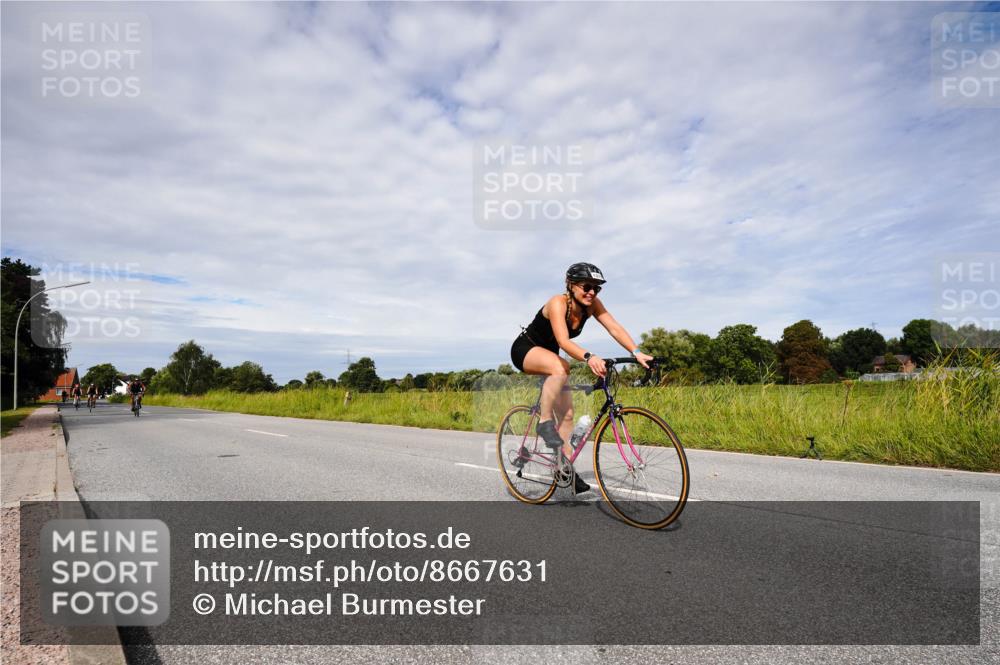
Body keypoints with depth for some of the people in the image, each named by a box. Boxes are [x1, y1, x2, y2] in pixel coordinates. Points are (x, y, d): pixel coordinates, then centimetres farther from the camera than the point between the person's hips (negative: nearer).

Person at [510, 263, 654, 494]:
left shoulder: (592, 304, -12)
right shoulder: (558, 303, -31)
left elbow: (614, 328, -23)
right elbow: (563, 340, -45)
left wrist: (637, 352, -39)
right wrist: (589, 357, -63)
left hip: (549, 356, 7)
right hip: (525, 350, -7)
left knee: (566, 413, -1)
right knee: (561, 367, -39)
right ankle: (544, 422, -24)